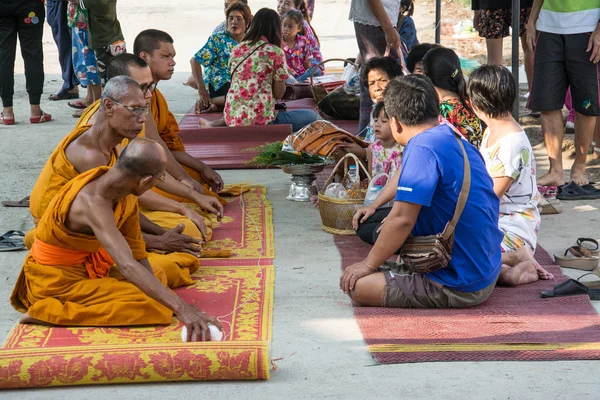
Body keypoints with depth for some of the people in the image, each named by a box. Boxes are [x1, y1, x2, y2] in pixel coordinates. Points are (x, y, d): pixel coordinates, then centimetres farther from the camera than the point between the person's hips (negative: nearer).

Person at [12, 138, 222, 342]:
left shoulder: (125, 195, -9)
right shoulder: (94, 203, -35)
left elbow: (138, 254, -1)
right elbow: (128, 266, -45)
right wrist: (180, 307, -51)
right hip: (58, 280, -9)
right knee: (149, 307, -24)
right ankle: (51, 313, -15)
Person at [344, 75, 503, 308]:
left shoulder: (423, 148, -21)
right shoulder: (459, 143, 9)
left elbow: (402, 219, -24)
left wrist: (369, 264, -12)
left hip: (458, 286, -9)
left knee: (356, 285, -17)